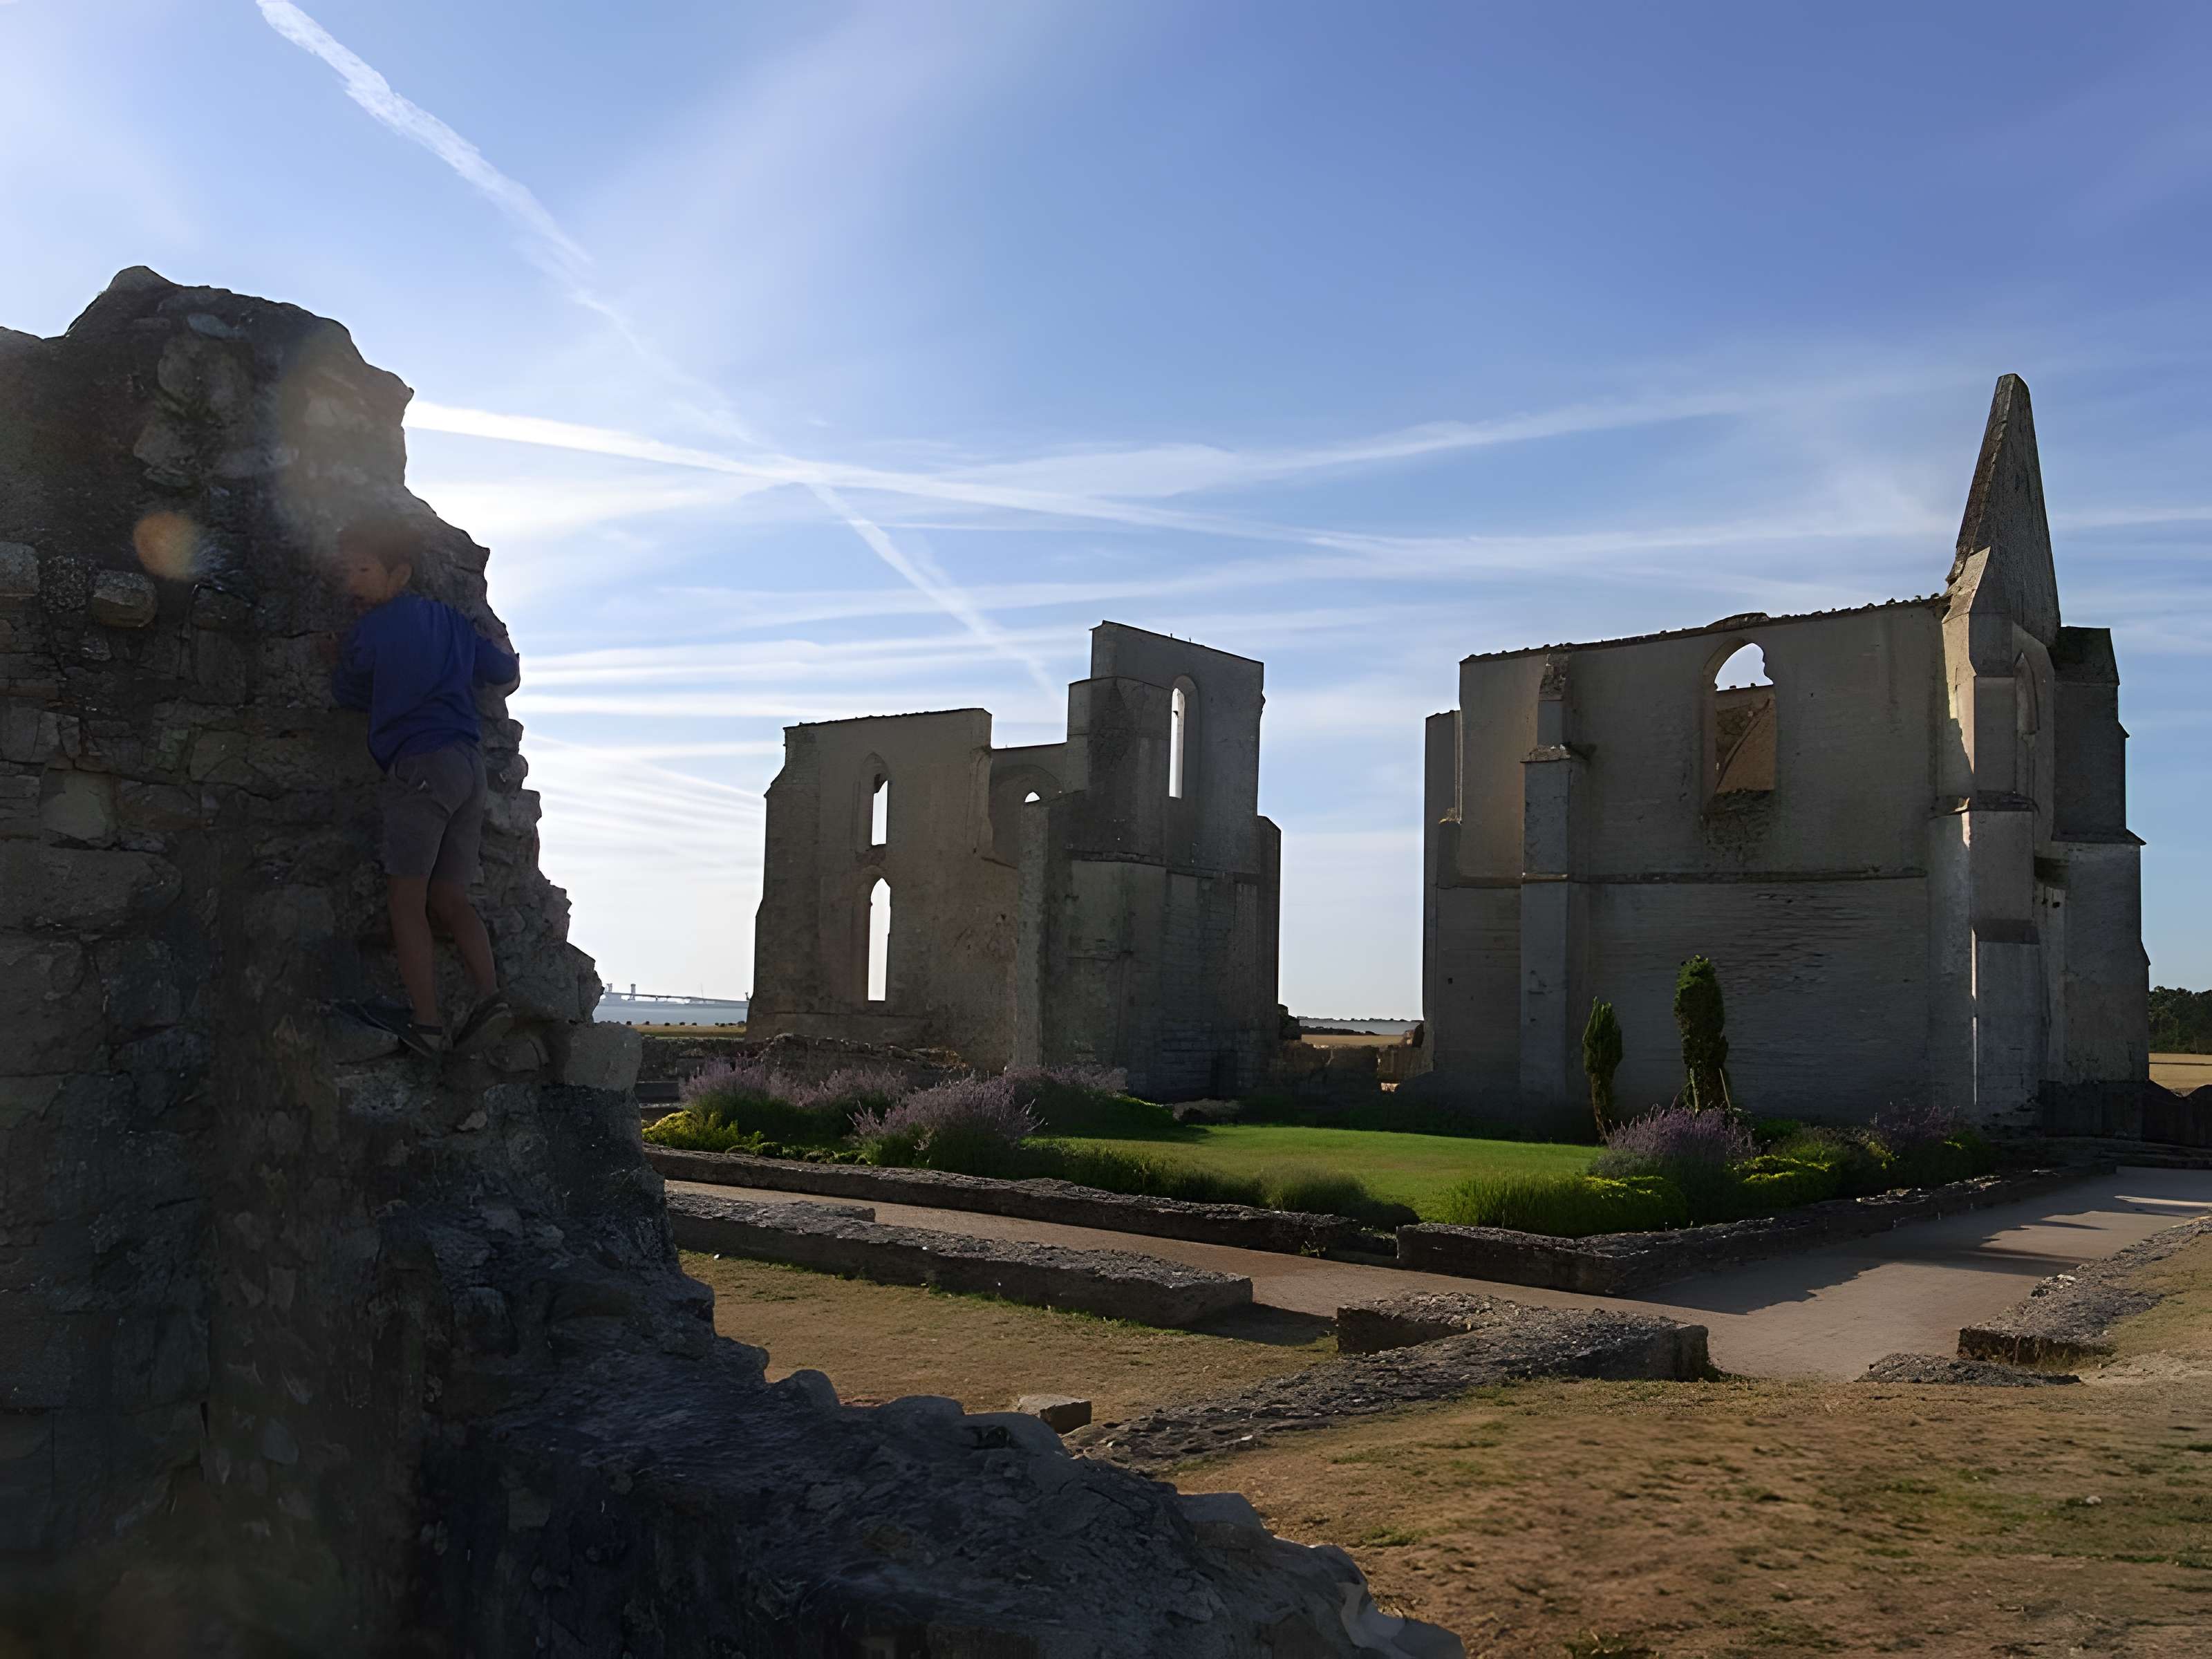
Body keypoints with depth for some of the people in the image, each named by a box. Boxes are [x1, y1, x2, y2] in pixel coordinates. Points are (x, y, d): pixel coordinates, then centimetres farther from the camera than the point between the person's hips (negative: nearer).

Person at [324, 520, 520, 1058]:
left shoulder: (370, 630, -2)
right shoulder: (449, 619, 16)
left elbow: (349, 694, 14)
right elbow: (504, 675, 26)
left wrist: (334, 660, 33)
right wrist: (505, 650, 48)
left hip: (419, 764, -7)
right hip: (470, 764, 7)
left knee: (407, 900, -4)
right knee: (449, 898, 9)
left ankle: (426, 1023, -10)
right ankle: (490, 995, -9)